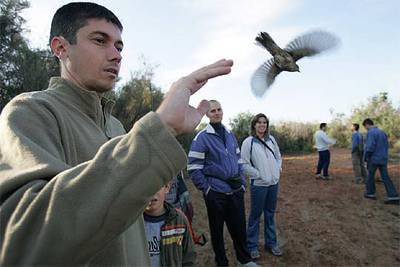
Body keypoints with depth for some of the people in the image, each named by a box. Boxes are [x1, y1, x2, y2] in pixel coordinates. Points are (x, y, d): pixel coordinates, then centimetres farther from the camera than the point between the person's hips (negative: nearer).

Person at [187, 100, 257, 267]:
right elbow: (193, 168, -12)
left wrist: (242, 183, 12)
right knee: (217, 230, 12)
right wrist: (206, 189, -11)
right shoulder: (201, 138, -10)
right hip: (216, 194, -5)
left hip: (236, 192, 5)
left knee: (239, 227, 16)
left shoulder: (230, 135, 10)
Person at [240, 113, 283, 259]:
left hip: (274, 183, 5)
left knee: (270, 214, 17)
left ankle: (271, 243, 32)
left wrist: (278, 170, 5)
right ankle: (252, 246, 21)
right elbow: (244, 164, -14)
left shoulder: (271, 139, 5)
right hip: (258, 184, -5)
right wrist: (258, 174, -14)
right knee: (255, 215, 5)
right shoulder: (248, 142, -12)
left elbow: (278, 156, 17)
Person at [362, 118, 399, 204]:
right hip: (383, 159, 7)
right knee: (385, 177, 5)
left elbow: (370, 147, -20)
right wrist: (384, 155, 20)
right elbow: (386, 145, 15)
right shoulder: (382, 132, 12)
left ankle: (370, 193, 19)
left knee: (370, 176, 9)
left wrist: (366, 158, -9)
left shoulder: (370, 133, -14)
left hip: (374, 159, -7)